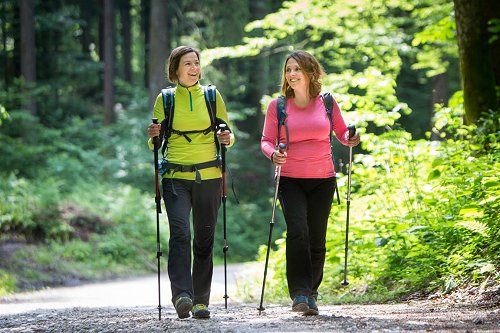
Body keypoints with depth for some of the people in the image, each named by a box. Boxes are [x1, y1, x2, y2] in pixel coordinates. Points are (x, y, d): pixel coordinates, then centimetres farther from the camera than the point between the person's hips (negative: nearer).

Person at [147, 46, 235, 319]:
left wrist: (227, 139, -9)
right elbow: (155, 144, 11)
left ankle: (200, 300, 11)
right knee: (180, 232, -19)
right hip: (176, 177, -1)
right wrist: (153, 136, -11)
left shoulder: (212, 96, 8)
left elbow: (228, 136, 14)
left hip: (209, 176, 2)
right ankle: (182, 295, -26)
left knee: (204, 238, 3)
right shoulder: (165, 99, 6)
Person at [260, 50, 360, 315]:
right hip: (290, 180, -1)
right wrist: (273, 154, -17)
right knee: (297, 230, -20)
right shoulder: (277, 107, 0)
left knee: (316, 239, 3)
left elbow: (342, 133, 14)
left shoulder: (326, 103, 3)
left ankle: (311, 294, 17)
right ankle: (299, 293, -18)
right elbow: (266, 141, 4)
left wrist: (350, 139, -9)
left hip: (322, 180, 1)